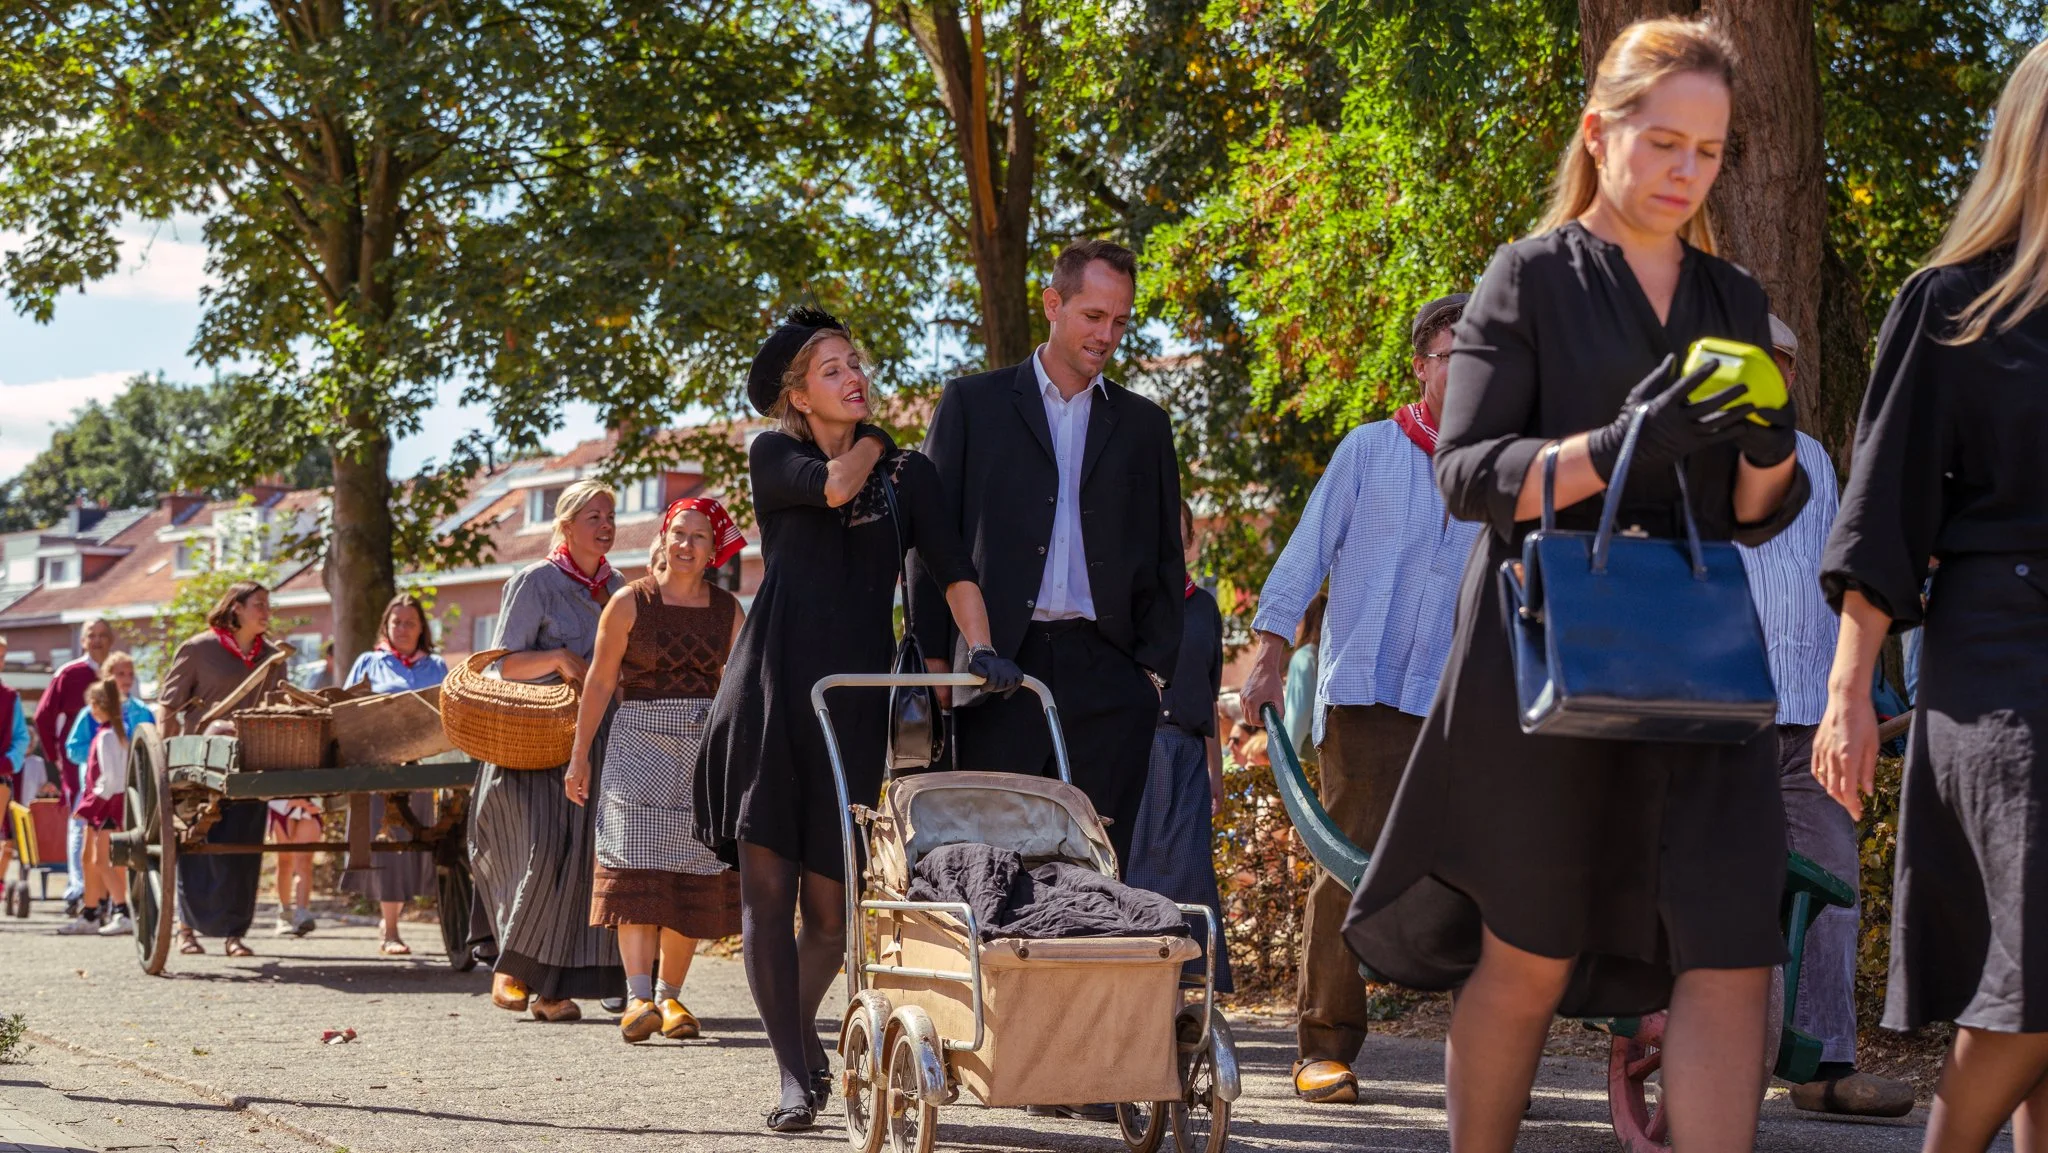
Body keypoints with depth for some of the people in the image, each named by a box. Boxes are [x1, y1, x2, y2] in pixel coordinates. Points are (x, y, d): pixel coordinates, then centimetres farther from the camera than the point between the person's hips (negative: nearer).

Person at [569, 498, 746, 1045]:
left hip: (706, 748, 3)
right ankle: (638, 998, -20)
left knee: (694, 878, 0)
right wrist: (579, 755, 1)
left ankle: (669, 995, 10)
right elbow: (600, 680, 2)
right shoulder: (630, 602, 0)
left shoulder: (727, 610, 8)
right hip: (640, 740, -3)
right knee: (637, 865, -13)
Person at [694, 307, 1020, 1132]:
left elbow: (953, 568, 0)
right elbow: (834, 486, -12)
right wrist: (868, 444, 8)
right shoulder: (773, 456, 8)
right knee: (767, 885, -8)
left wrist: (980, 648, -15)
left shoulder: (907, 472, 12)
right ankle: (794, 1075, -4)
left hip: (855, 699, 1)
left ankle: (801, 1024, 29)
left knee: (830, 895, 0)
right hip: (772, 687, -1)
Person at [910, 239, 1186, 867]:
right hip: (1001, 669, -2)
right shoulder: (973, 403, 9)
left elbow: (1164, 558, 17)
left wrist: (1155, 666, 4)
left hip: (1108, 674, 2)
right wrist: (934, 661, -2)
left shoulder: (1144, 424, 16)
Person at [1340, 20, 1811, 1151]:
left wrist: (1770, 454, -9)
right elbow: (1467, 472, -8)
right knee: (1529, 960, 4)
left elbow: (1756, 516, 14)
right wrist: (1615, 447, -24)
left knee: (1732, 957, -8)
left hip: (1695, 665, 4)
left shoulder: (1732, 301, 15)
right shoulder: (1531, 277, 1)